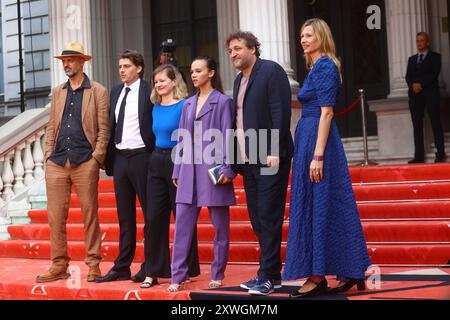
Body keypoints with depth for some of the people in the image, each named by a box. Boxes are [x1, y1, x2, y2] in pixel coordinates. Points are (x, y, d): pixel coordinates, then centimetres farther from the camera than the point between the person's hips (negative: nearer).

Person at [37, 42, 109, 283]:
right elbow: (52, 127, 17)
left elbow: (103, 129, -1)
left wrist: (96, 158, -8)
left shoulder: (98, 92, 3)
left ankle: (93, 265, 9)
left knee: (90, 215, 1)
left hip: (85, 163, -4)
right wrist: (48, 155, 7)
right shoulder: (58, 92, 17)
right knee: (56, 216, 3)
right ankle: (59, 266, 11)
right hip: (57, 163, 4)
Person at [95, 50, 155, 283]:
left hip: (142, 157, -7)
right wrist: (109, 160, 8)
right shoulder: (115, 92, 13)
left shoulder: (149, 91, -7)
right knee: (125, 216, 12)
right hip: (120, 157, 7)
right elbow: (112, 127, 14)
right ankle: (122, 267, 18)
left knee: (150, 213, 2)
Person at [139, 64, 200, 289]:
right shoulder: (156, 108, 13)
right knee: (154, 218, 3)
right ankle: (153, 272, 9)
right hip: (156, 162, 6)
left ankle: (186, 270, 14)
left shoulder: (184, 106, -7)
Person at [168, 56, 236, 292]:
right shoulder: (188, 104, 15)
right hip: (190, 169, 5)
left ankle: (217, 275, 13)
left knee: (220, 226, 3)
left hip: (213, 168, -5)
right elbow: (182, 139, 15)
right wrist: (177, 171, 12)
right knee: (182, 224, -1)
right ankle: (178, 277, 2)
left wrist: (227, 168, -12)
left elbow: (226, 136, -6)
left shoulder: (222, 101, -1)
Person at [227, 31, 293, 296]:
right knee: (258, 218, 9)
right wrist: (236, 160, 12)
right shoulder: (239, 80, 19)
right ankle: (273, 274, 16)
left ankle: (268, 276, -3)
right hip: (248, 160, 8)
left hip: (270, 158, -8)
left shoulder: (271, 70, -6)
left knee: (268, 217, -7)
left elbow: (281, 112, -14)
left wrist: (274, 152, -20)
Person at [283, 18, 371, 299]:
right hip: (309, 137, 10)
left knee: (317, 206, -7)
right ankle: (352, 272, 15)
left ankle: (318, 277, -2)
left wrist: (318, 156, -22)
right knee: (329, 207, 10)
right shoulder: (317, 67, 17)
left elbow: (326, 113, -18)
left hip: (318, 140, -10)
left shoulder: (325, 66, -11)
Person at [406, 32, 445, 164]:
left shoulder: (435, 56, 6)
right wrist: (413, 85, -10)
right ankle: (419, 156, -2)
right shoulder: (412, 59, 20)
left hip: (430, 93, -4)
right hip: (415, 95, 4)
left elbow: (434, 74, -7)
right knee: (417, 126, 0)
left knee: (436, 124, -4)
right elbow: (408, 77, 11)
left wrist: (421, 84, -15)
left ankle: (440, 154, -4)